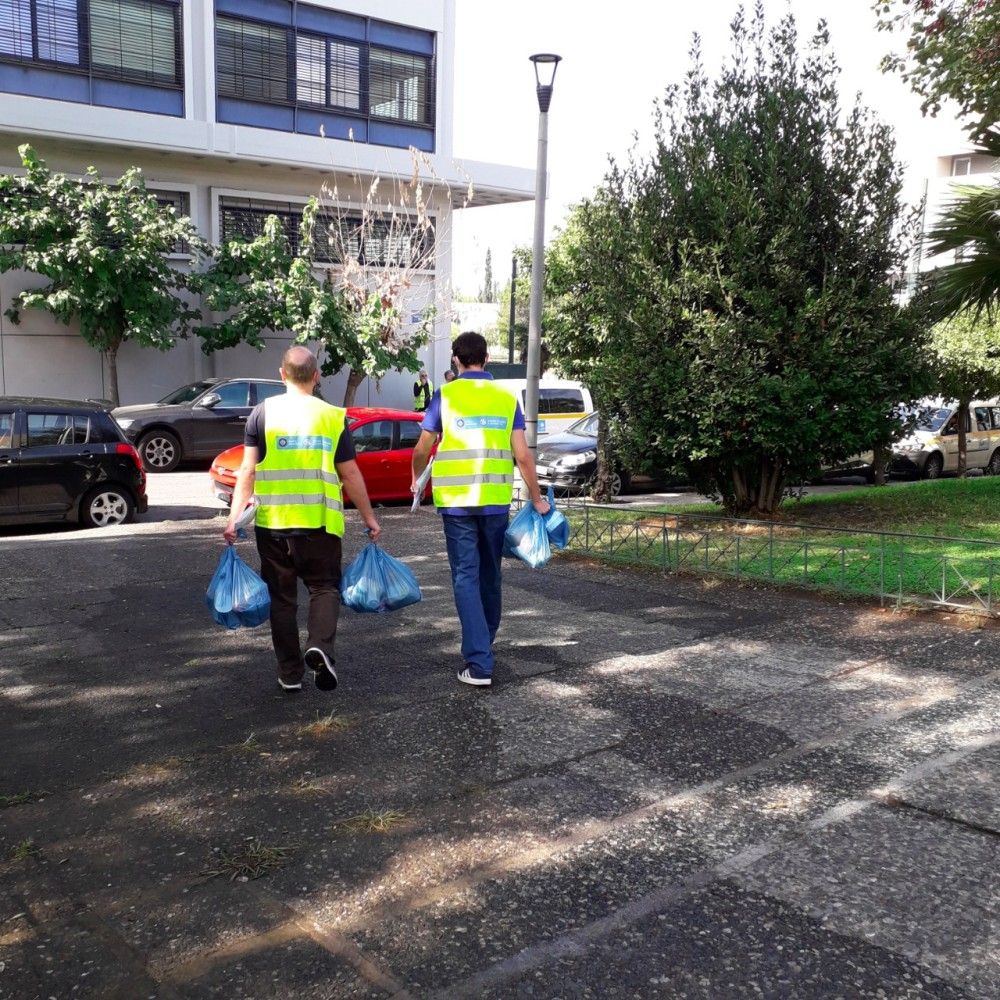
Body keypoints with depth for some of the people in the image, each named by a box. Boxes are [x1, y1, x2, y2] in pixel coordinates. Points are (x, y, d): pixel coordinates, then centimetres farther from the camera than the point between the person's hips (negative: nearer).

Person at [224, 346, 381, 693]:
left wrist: (235, 514, -4)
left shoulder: (263, 412, 1)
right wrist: (369, 518, 12)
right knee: (324, 587, 12)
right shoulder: (334, 416, 1)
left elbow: (248, 469, -5)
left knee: (282, 596, 12)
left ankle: (290, 673, 16)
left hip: (272, 521, 1)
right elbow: (350, 474, 3)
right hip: (320, 521, 0)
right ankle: (320, 647, -14)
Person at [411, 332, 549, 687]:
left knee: (466, 577, 1)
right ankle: (484, 645, 36)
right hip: (496, 501, 2)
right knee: (489, 575, 18)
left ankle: (478, 663, -6)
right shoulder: (506, 398, 4)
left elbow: (422, 449, 2)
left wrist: (417, 480, 22)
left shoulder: (445, 396, -1)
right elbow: (522, 455, 0)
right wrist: (537, 499, 10)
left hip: (456, 501, -2)